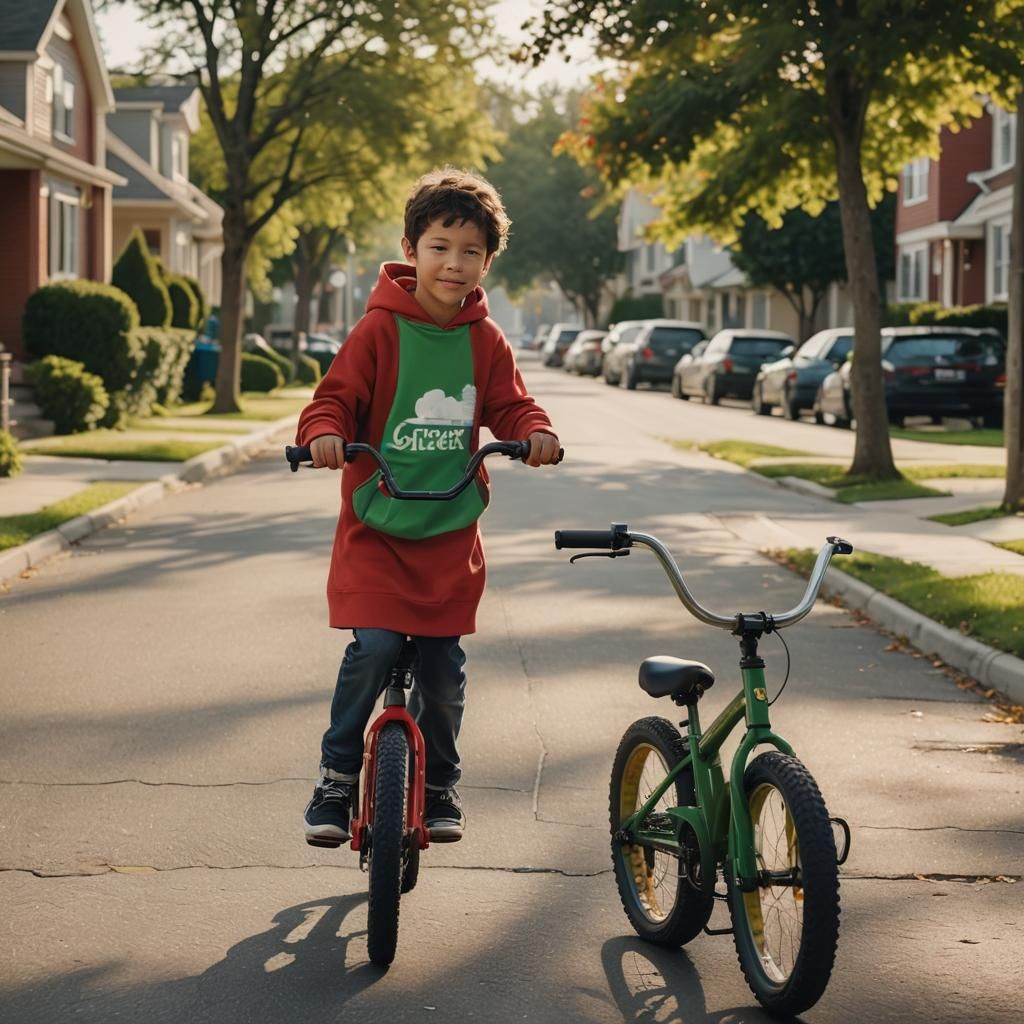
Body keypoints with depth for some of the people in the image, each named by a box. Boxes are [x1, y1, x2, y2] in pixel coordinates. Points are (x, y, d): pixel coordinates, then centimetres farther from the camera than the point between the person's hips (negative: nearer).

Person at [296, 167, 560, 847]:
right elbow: (336, 397, -6)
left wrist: (535, 432, -14)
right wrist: (325, 433, -27)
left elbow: (510, 405, 7)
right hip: (377, 524, -3)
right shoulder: (380, 330, -5)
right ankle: (337, 777, 1)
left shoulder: (485, 342, 5)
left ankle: (439, 785, 26)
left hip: (451, 534, 3)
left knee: (443, 669, 6)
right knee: (374, 647, -17)